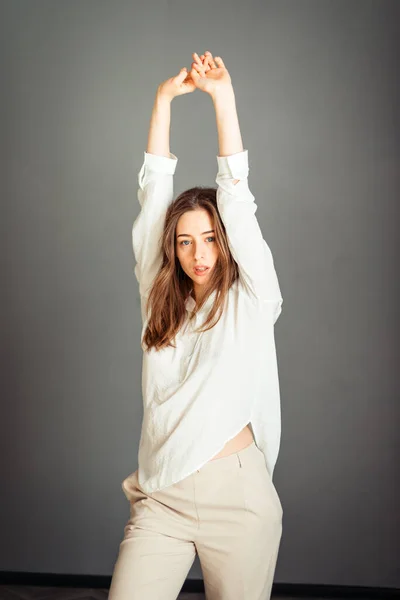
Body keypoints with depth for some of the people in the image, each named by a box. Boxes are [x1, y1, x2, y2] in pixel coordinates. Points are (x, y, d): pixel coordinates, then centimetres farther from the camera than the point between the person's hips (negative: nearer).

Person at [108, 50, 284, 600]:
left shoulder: (250, 301, 2)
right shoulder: (161, 300, 10)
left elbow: (236, 197, -4)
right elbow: (153, 194, 8)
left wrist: (223, 98, -6)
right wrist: (164, 99, 6)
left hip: (238, 496, -2)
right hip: (160, 499, 2)